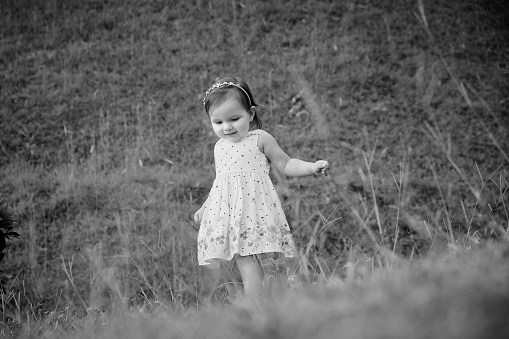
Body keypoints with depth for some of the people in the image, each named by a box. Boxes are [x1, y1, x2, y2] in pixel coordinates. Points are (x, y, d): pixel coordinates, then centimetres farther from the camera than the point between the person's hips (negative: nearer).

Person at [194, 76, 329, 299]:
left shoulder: (260, 139, -1)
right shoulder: (220, 147, 15)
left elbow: (285, 165, 4)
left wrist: (312, 167, -10)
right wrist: (204, 209, 27)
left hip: (253, 214, -5)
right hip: (226, 216, 5)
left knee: (249, 268, -16)